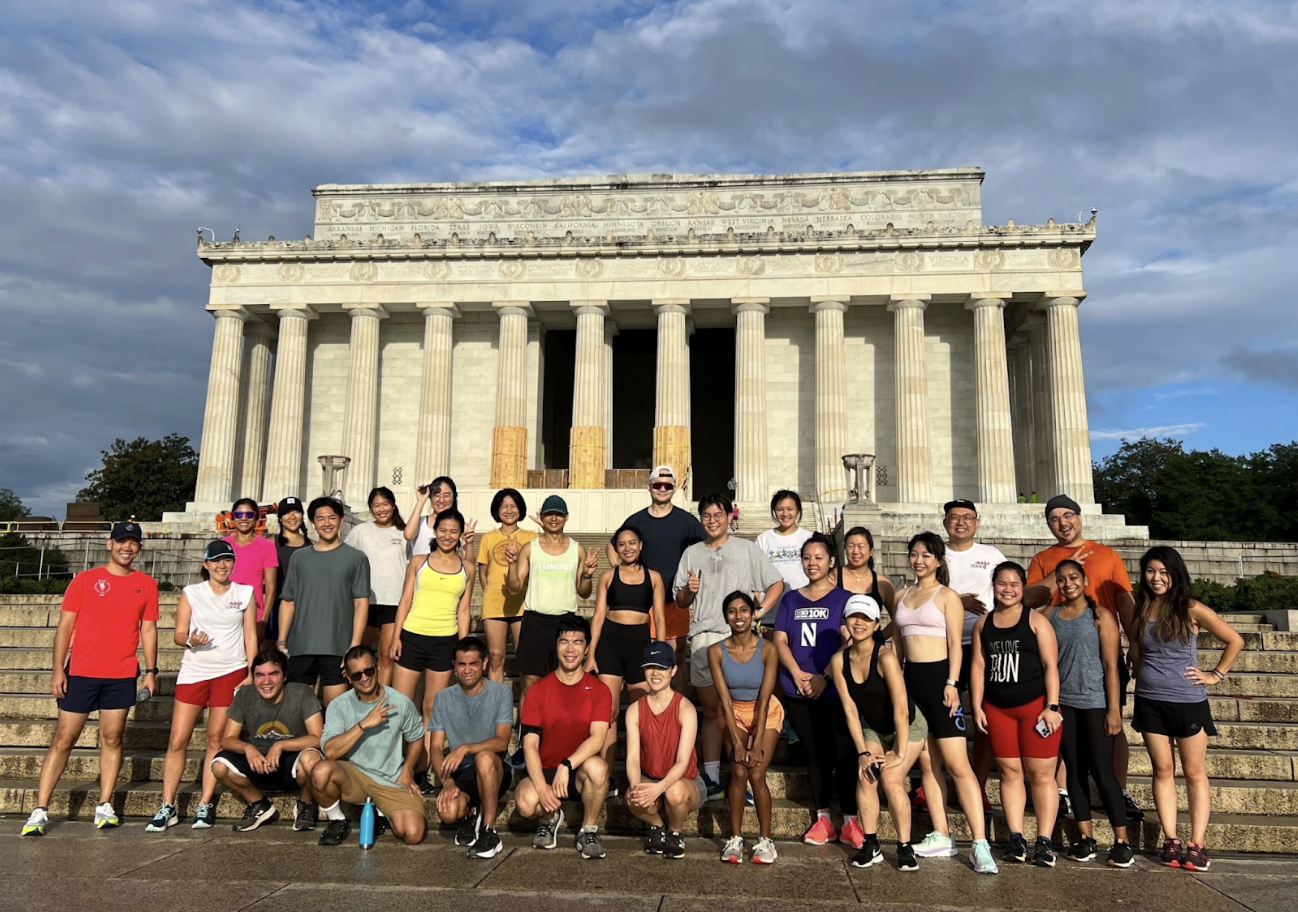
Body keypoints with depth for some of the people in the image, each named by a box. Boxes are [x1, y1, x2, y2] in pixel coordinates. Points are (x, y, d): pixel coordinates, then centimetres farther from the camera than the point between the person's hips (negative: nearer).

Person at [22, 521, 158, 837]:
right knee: (63, 739, 3)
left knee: (112, 739, 6)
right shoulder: (85, 580, 1)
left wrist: (151, 671, 1)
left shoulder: (146, 585, 5)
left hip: (122, 676, 1)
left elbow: (148, 630, 7)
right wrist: (58, 669, -6)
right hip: (80, 673, -1)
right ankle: (40, 810, 8)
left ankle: (104, 806, 13)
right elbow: (65, 626, 1)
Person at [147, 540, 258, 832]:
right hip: (194, 671, 1)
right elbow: (178, 634, 4)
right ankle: (167, 807, 8)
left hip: (231, 672, 0)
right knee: (177, 741, -2)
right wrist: (190, 640, -19)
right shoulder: (191, 593, 5)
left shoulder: (245, 593, 6)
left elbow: (250, 635, 5)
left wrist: (251, 674, -2)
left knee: (216, 740, 2)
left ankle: (205, 805, 10)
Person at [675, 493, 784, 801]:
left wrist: (760, 611, -6)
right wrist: (689, 590, -4)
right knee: (710, 710, 8)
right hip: (703, 638, 3)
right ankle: (711, 778, 14)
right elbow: (681, 601, 18)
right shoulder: (691, 553, 16)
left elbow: (777, 583, 8)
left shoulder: (747, 549, 7)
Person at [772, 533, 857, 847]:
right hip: (797, 692, 3)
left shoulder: (844, 598, 2)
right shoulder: (790, 599, 13)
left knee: (842, 753, -4)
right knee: (816, 754, 10)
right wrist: (797, 674, -9)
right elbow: (780, 640, 6)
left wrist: (825, 676, -17)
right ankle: (822, 819, 18)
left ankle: (850, 821, 5)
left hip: (833, 690, -3)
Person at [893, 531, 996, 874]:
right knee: (926, 763, 8)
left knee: (957, 764, -10)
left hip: (938, 677, -6)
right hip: (910, 680, 6)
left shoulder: (947, 596, -1)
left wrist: (951, 683, -15)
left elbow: (955, 644, -6)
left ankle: (980, 844, -9)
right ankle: (941, 836, 15)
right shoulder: (901, 596, 15)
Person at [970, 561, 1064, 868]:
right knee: (1010, 772, 7)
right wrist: (977, 707, 3)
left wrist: (1052, 706, -13)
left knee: (1041, 773, 0)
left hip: (1035, 705, -4)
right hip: (998, 708, 4)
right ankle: (1016, 837, 14)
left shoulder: (1036, 621, -3)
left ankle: (1044, 840, 6)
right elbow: (978, 666, 8)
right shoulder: (983, 624, 9)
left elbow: (1050, 665, -7)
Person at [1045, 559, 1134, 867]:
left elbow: (1111, 666, -6)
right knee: (1075, 770, 8)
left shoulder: (1101, 616, -4)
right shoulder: (1050, 616, 6)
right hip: (1063, 703, 4)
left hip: (1096, 703, -4)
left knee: (1102, 771, -3)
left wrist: (1114, 709, -10)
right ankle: (1087, 838, 16)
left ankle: (1122, 841, 6)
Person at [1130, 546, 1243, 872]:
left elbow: (1235, 640, 1)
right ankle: (1170, 840, 11)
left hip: (1189, 702, -3)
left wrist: (1216, 675, -1)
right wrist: (1139, 667, 8)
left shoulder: (1192, 610, -6)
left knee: (1194, 773, 4)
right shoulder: (1139, 612, 4)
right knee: (1163, 770, 6)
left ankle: (1197, 845, 9)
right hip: (1151, 702, 3)